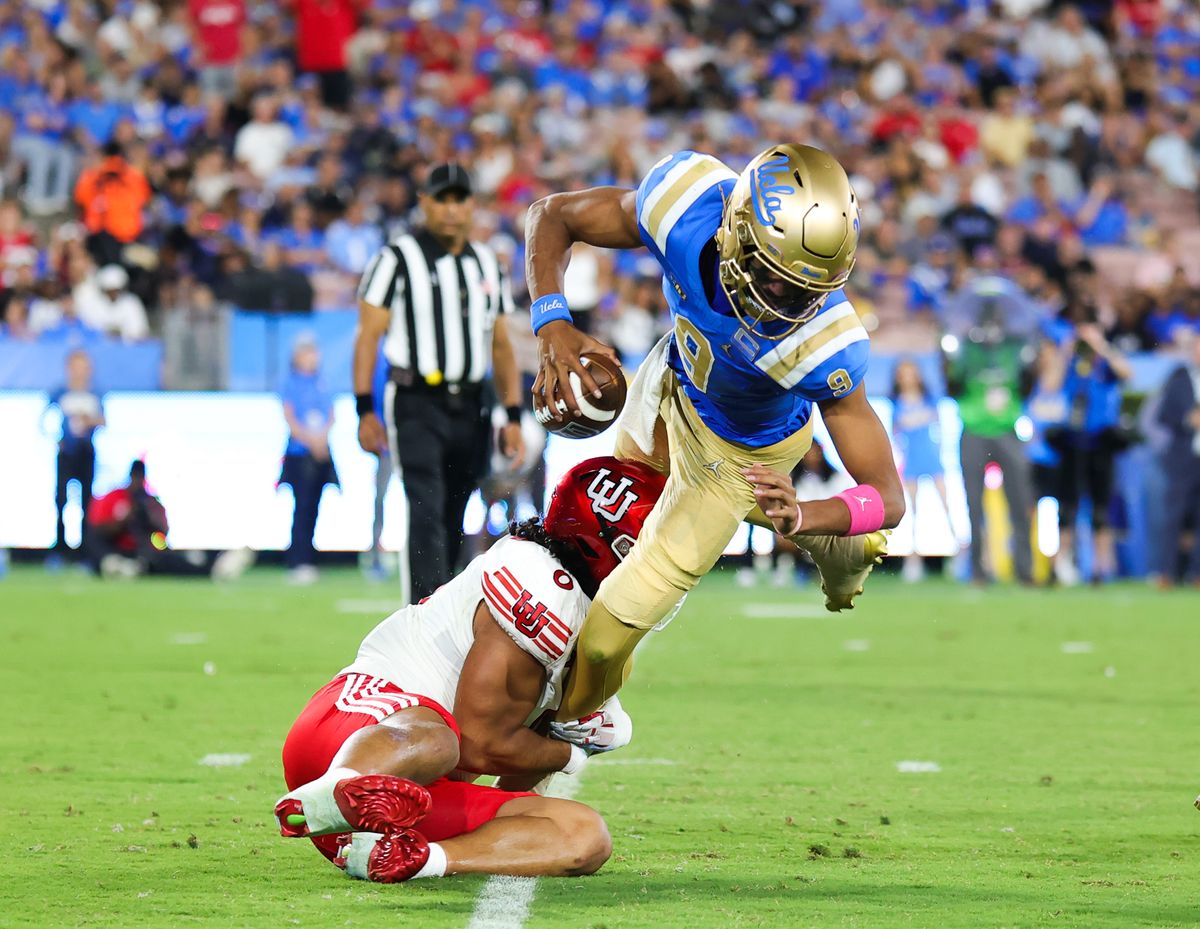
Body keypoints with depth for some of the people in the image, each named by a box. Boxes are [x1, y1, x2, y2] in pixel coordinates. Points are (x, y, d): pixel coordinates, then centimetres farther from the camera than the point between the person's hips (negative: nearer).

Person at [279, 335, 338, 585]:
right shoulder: (291, 385, 1)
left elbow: (331, 415, 10)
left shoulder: (321, 385, 13)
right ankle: (297, 564, -14)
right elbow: (289, 418, -5)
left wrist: (322, 437, -8)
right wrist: (310, 440, -15)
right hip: (299, 454, -4)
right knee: (302, 507, -11)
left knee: (312, 509, 4)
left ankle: (307, 563, 6)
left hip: (321, 454, 4)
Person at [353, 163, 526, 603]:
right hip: (416, 406, -5)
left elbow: (501, 345, 18)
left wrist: (513, 417, 11)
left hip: (469, 410, 5)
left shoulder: (488, 265, 15)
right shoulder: (398, 258, -1)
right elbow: (368, 335, -3)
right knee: (427, 513, -17)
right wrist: (365, 412, -9)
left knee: (451, 524, 8)